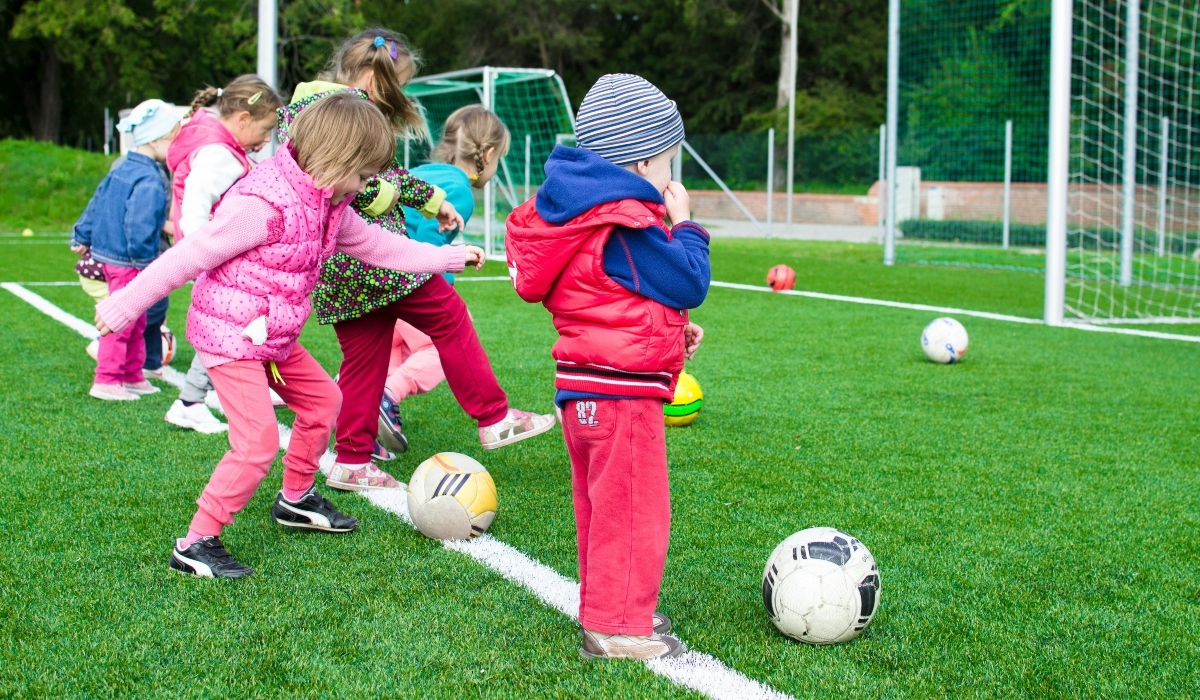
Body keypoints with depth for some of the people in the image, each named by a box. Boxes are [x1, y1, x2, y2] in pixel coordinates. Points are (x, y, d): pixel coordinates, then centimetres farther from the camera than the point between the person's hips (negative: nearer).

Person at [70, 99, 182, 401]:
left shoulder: (122, 170, 9)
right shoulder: (149, 182, -22)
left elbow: (96, 203, 17)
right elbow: (140, 228, -27)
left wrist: (82, 237, 25)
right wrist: (146, 258, -18)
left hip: (108, 254, 10)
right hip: (129, 263, -10)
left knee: (136, 322, 19)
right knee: (122, 322, -2)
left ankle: (133, 376, 28)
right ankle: (106, 381, 3)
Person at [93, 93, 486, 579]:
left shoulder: (328, 205, 4)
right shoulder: (263, 203, -26)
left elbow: (376, 246, 19)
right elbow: (189, 255, -23)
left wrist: (447, 258, 23)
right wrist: (126, 305, -18)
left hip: (274, 337, 10)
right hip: (228, 335, -10)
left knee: (323, 398, 21)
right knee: (258, 442, -14)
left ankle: (296, 499, 40)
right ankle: (195, 545, -5)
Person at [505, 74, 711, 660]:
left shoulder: (582, 212, 13)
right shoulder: (629, 226, -20)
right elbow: (689, 283, -15)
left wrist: (670, 326, 18)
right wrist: (684, 225, -1)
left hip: (584, 387, 11)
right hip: (621, 391, -11)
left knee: (603, 507, 19)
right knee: (635, 509, -3)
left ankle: (607, 608, 32)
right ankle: (617, 628, 4)